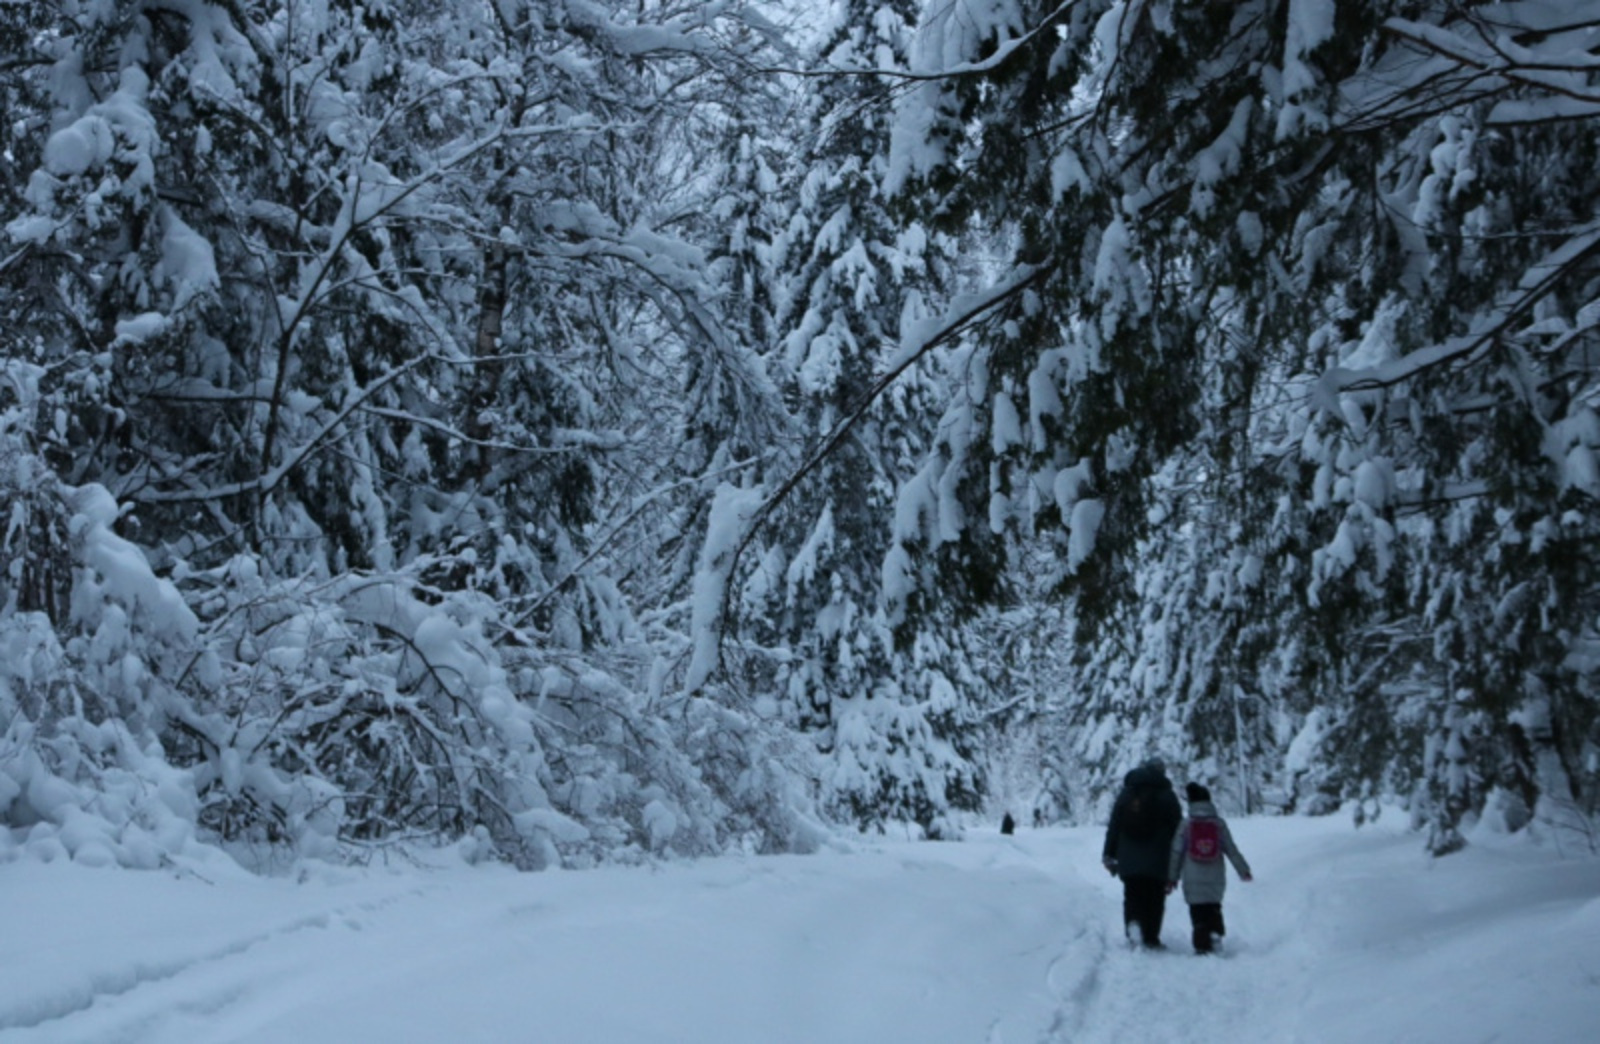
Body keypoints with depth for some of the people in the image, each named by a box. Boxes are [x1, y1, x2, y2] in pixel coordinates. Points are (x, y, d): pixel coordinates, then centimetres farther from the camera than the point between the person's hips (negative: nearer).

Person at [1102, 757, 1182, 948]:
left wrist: (1109, 855, 13)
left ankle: (1133, 922, -15)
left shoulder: (1125, 794, 8)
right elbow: (1177, 827, -1)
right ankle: (1151, 937, 2)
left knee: (1132, 896, 9)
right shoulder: (1167, 796, 0)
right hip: (1157, 861, -2)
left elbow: (1113, 826, 9)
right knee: (1154, 900, 5)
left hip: (1129, 861, 2)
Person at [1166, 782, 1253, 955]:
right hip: (1215, 880, 2)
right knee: (1214, 909, 17)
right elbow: (1232, 849, 4)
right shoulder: (1219, 824, 0)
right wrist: (1243, 870, 14)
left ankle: (1202, 944, -5)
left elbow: (1176, 853, 0)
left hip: (1193, 881, -1)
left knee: (1198, 913, 2)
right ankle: (1216, 933, -4)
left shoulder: (1185, 825, -2)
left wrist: (1171, 878, 8)